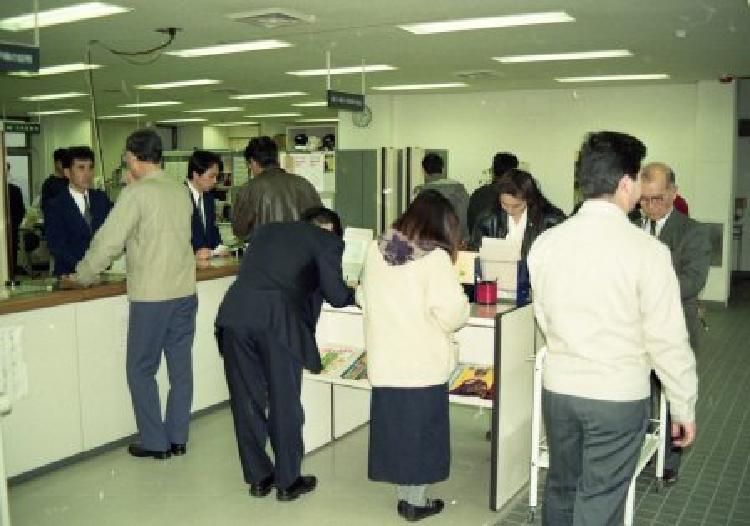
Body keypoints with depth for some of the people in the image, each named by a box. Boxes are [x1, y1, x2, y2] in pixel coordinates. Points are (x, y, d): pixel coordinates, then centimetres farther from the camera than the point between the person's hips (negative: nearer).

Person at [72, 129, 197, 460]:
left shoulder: (136, 193, -11)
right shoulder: (180, 191, 7)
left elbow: (108, 241, -11)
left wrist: (83, 276, 4)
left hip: (151, 296, -6)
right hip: (185, 291, 6)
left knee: (141, 370, 8)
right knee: (180, 367, 11)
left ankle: (155, 442, 14)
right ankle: (178, 439, 20)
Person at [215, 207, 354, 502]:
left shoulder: (265, 231, 28)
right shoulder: (327, 241, 13)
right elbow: (335, 295, 7)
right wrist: (352, 296, 30)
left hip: (236, 312, 5)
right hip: (278, 320, -4)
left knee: (246, 400, 15)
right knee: (284, 403, 11)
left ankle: (258, 478, 28)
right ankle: (287, 482, 24)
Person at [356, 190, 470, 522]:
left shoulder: (375, 250, 2)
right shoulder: (435, 257, -15)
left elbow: (362, 298, 13)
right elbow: (452, 311, -20)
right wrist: (462, 309, 2)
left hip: (384, 361, 5)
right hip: (424, 363, -4)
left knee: (394, 426, 15)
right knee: (420, 430, 10)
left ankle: (403, 496, 29)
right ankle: (416, 502, 22)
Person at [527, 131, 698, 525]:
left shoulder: (545, 243, -3)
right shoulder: (646, 250, -16)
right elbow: (667, 341, -13)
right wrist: (684, 408, 0)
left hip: (558, 388, 4)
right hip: (618, 397, -4)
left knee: (561, 489, 22)